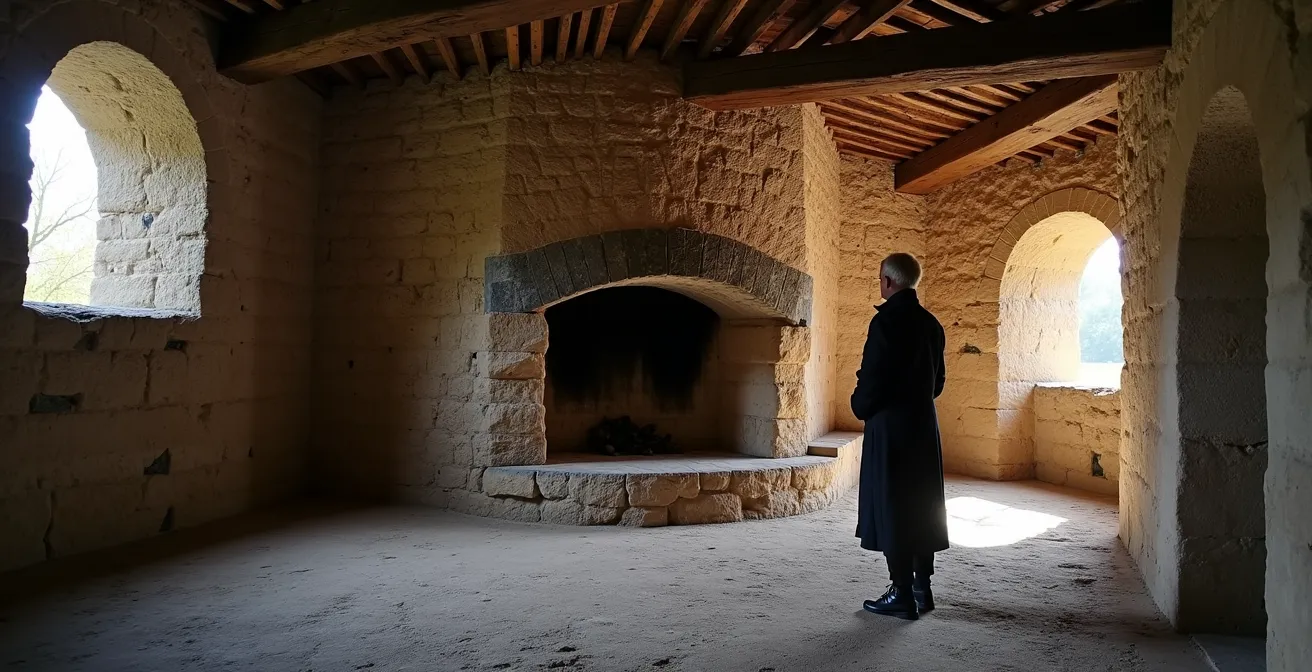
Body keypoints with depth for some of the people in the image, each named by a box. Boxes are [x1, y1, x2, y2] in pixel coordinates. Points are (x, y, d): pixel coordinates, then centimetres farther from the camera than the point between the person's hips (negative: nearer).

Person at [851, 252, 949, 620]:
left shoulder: (886, 321, -15)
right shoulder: (930, 324, 9)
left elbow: (871, 377, -17)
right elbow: (937, 381, 14)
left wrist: (860, 407, 1)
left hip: (890, 428, -8)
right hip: (924, 427, 8)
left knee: (891, 509, -1)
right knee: (921, 507, 13)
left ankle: (902, 595, 4)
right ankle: (922, 588, 22)